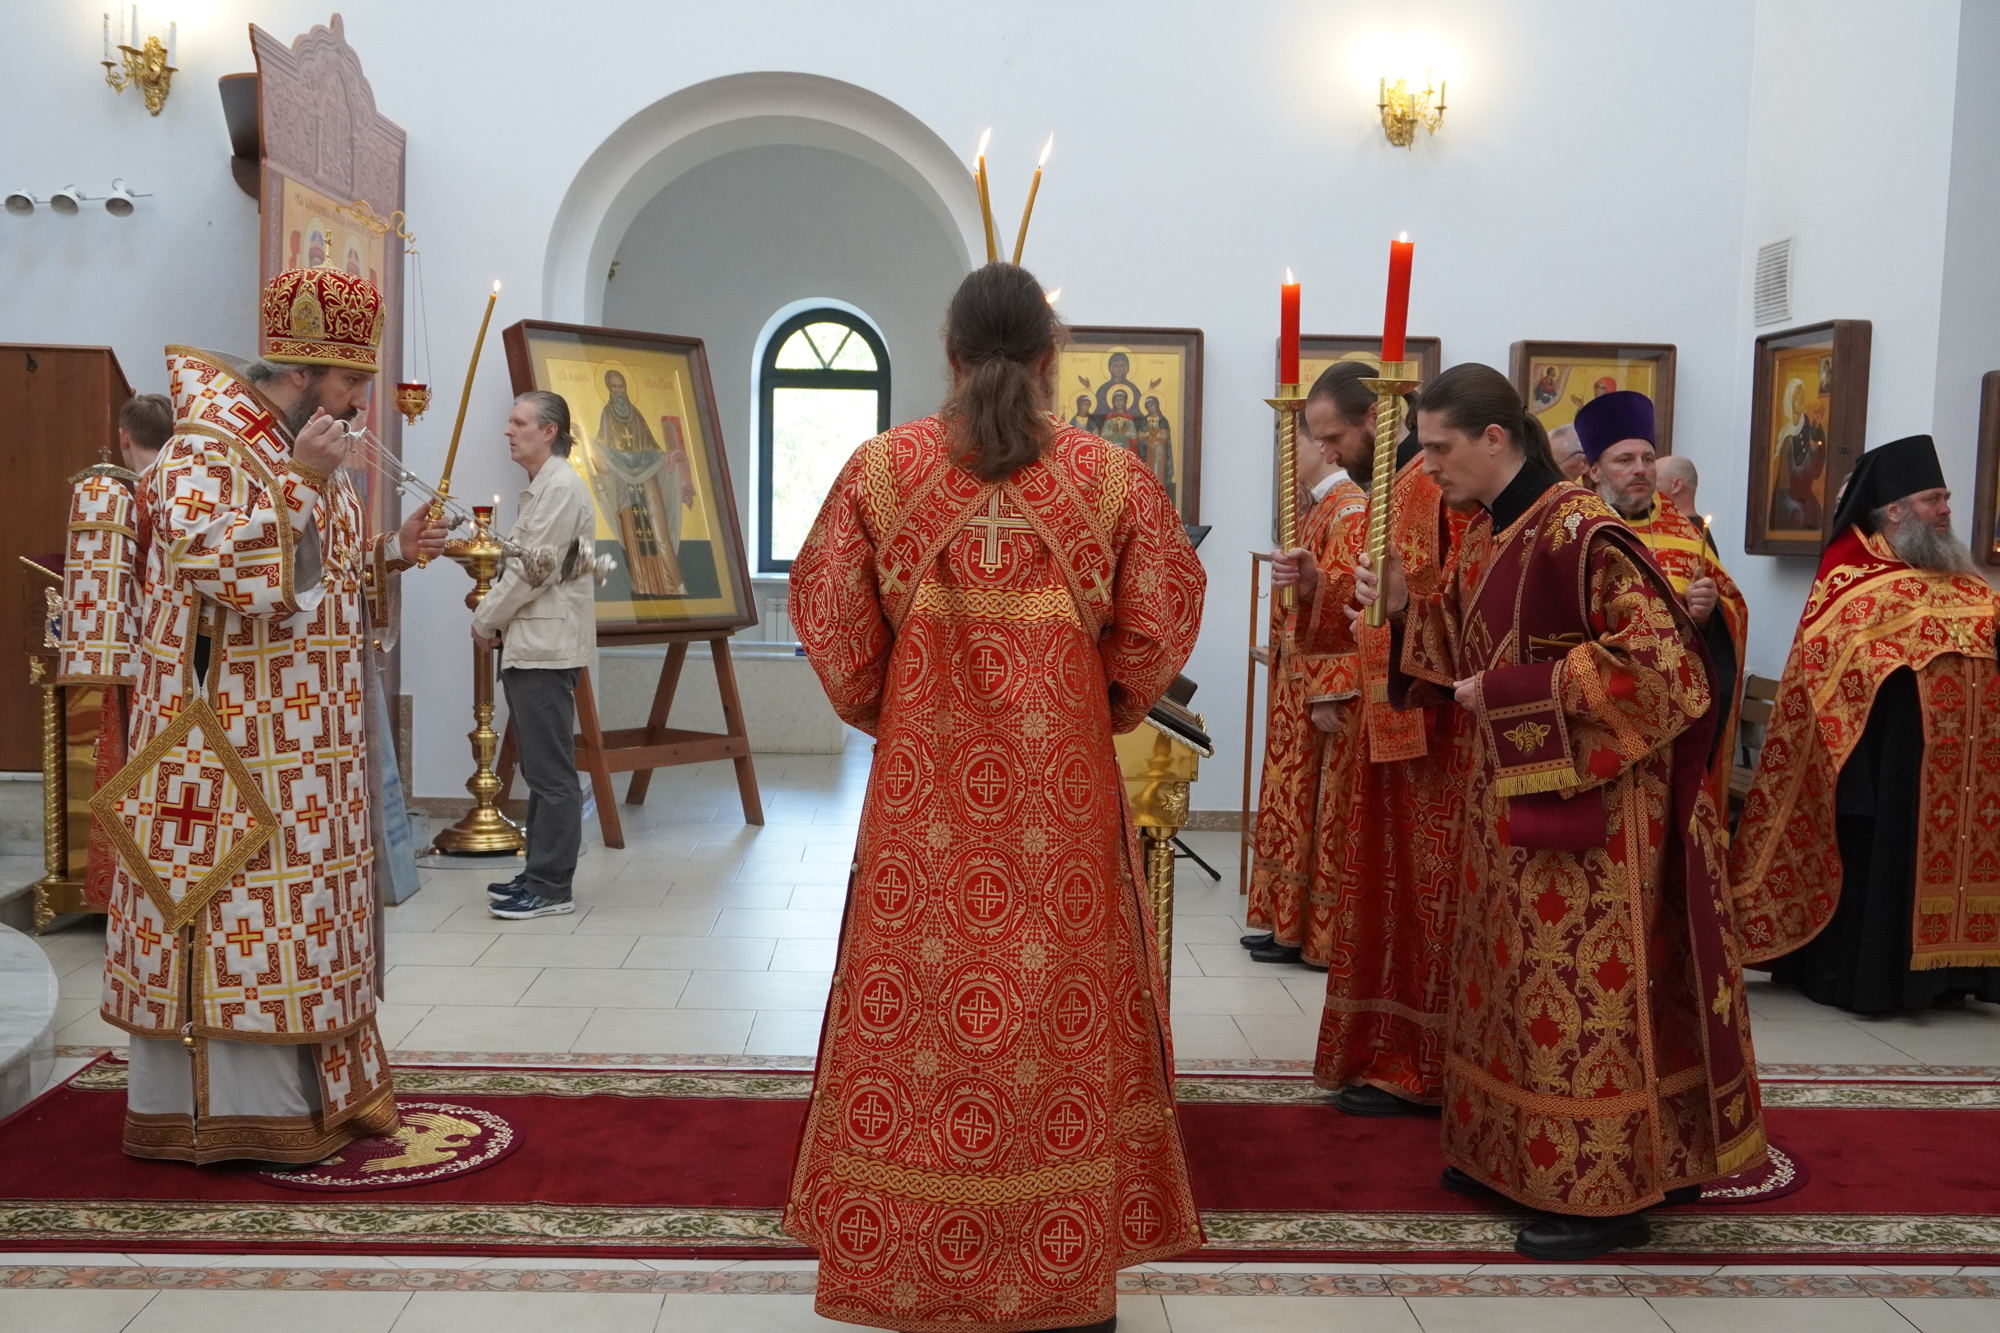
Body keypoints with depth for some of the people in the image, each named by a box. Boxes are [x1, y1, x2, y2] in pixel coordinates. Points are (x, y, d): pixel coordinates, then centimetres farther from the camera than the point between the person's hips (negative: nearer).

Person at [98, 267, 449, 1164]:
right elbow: (228, 577, -25)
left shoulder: (301, 451, 14)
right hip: (234, 743, -9)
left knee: (297, 908, 14)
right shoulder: (206, 450, -13)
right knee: (236, 916, -3)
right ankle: (220, 1113, 8)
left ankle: (312, 1086, 24)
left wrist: (391, 551, 7)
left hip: (306, 738, 9)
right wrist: (300, 482, -25)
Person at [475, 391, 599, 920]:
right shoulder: (540, 488, 20)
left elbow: (535, 569, -17)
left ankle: (551, 887, -3)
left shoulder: (561, 487, -12)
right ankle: (539, 873, 21)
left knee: (551, 771, -7)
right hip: (529, 646, 10)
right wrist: (495, 617, 10)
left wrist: (486, 619, -6)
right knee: (540, 770, 14)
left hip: (547, 649, -10)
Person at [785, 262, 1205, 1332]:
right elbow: (1163, 618, 0)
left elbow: (826, 607, 2)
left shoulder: (883, 465, -1)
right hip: (1063, 791, 0)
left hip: (924, 781, 1)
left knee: (916, 1011, 10)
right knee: (1062, 1012, 10)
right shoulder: (1111, 474, -2)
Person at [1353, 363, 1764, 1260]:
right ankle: (1510, 1152, 28)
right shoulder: (1485, 535, 9)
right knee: (1514, 975, 15)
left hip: (1585, 798, -9)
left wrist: (1513, 691, -20)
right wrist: (1407, 610, 1)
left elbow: (1652, 655, -23)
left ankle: (1601, 1191, 11)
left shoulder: (1577, 532, -19)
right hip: (1515, 794, 9)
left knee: (1577, 985, -2)